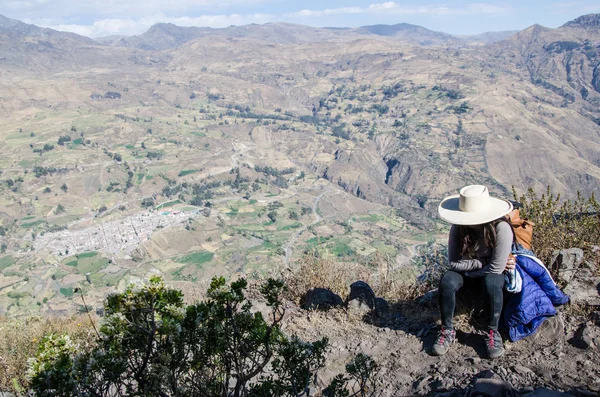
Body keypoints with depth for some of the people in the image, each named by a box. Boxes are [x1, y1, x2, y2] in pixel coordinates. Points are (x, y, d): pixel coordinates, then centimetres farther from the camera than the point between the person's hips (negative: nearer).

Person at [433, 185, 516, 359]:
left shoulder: (501, 228, -27)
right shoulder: (459, 228, -18)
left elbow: (496, 268, -26)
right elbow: (454, 262, -16)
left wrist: (470, 273, -15)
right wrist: (484, 262, -21)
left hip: (492, 273, -2)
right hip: (467, 274, 3)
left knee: (491, 283, -36)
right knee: (447, 282, -27)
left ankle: (492, 332, -15)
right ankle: (447, 331, -10)